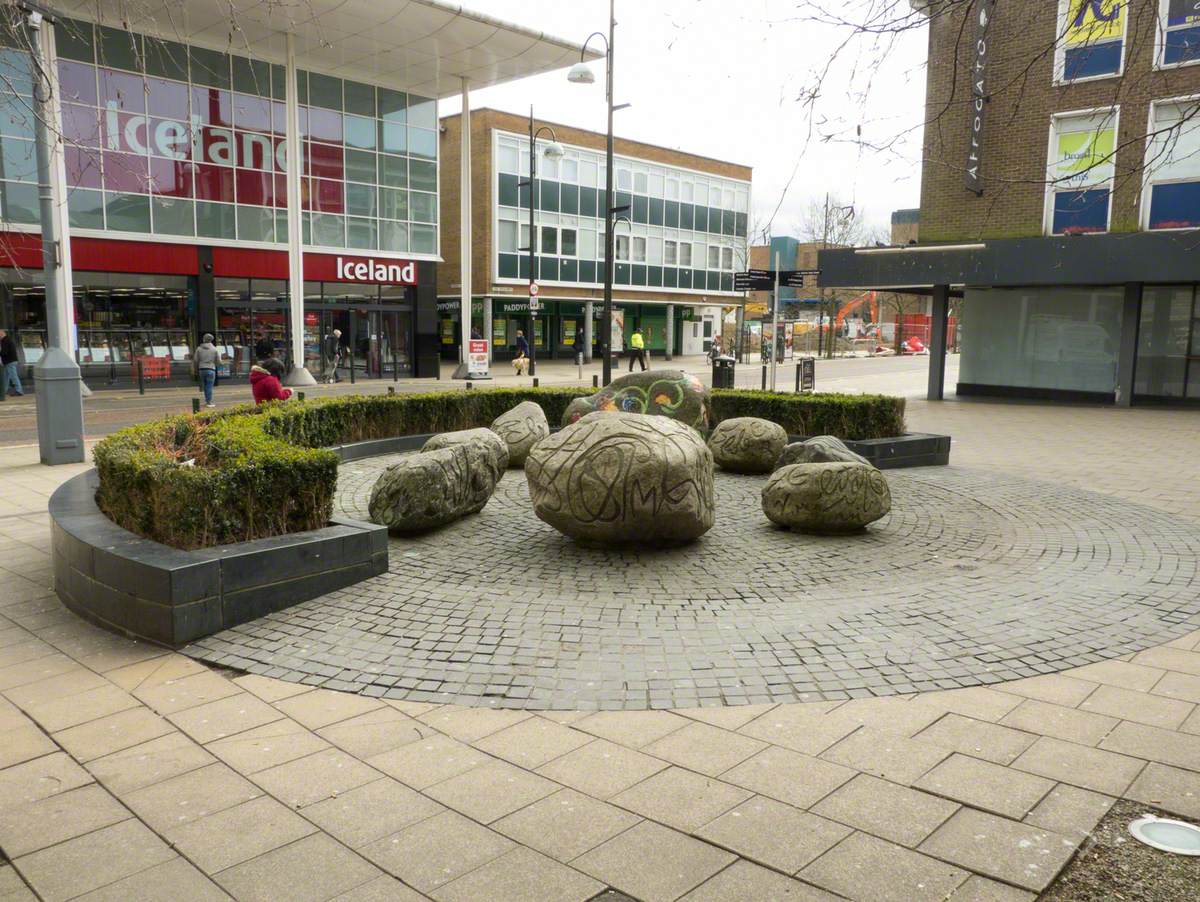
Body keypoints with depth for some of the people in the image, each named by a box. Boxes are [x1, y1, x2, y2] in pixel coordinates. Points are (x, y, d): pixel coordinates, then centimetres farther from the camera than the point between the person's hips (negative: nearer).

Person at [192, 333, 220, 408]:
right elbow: (218, 361, 0)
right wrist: (219, 354, 21)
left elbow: (195, 361, 3)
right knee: (209, 387, -2)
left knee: (205, 386, 17)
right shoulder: (214, 349, -1)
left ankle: (207, 400, 18)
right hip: (211, 370, -3)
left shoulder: (199, 349, 4)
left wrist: (195, 370, 15)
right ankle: (209, 402, -3)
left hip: (201, 370, 3)